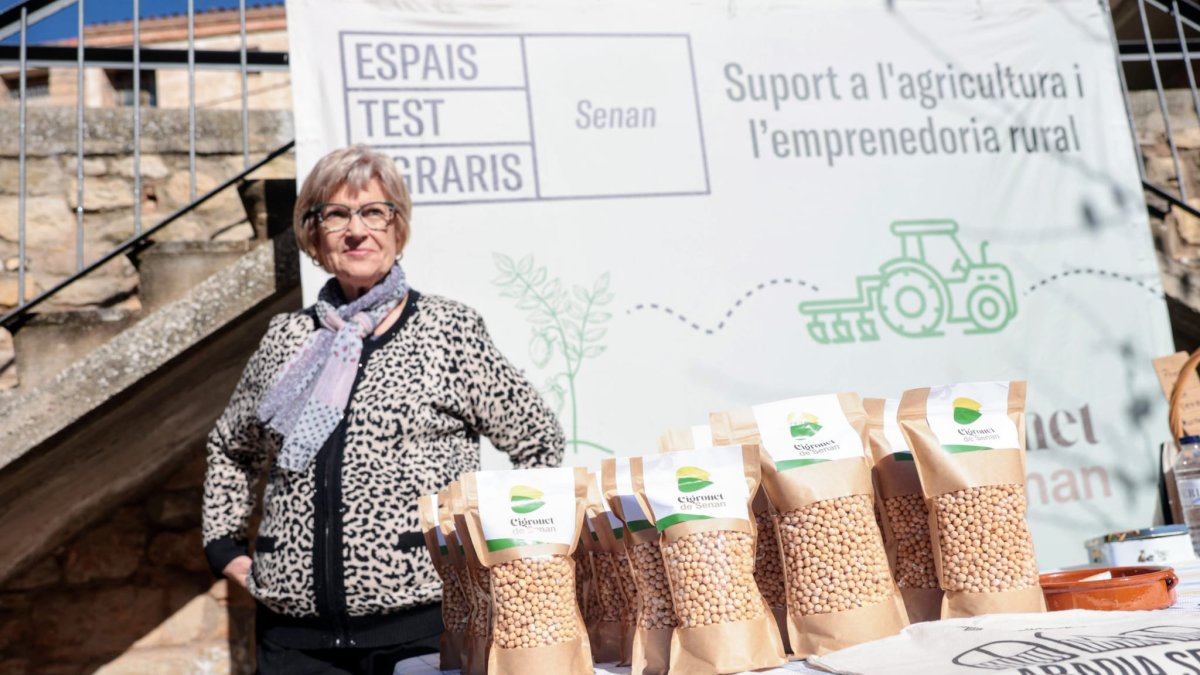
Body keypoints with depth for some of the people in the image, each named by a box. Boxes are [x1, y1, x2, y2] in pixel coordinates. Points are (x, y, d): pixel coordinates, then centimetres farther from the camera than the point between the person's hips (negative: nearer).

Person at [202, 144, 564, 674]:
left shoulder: (449, 330, -2)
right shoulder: (286, 338, 9)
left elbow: (541, 443, 2)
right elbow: (229, 448, 24)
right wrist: (225, 547, 14)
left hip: (420, 622, -3)